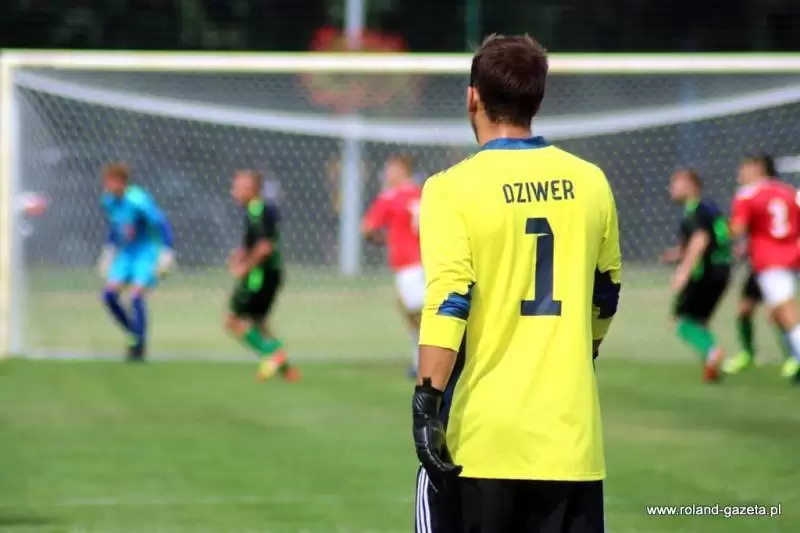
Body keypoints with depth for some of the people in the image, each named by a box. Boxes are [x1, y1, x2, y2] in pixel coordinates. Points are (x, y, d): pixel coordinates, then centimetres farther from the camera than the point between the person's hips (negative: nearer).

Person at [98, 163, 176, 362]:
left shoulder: (138, 201, -23)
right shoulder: (108, 201, 2)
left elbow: (162, 224, -20)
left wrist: (167, 253, -24)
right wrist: (109, 249, 25)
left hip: (148, 252, -7)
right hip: (127, 254, 7)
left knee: (136, 296, -19)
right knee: (109, 294, -4)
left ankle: (140, 347, -7)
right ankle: (135, 336, 13)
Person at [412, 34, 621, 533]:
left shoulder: (454, 188, -7)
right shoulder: (590, 183, 7)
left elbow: (447, 302, -17)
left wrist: (427, 403, -20)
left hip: (479, 435, -3)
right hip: (570, 434, 3)